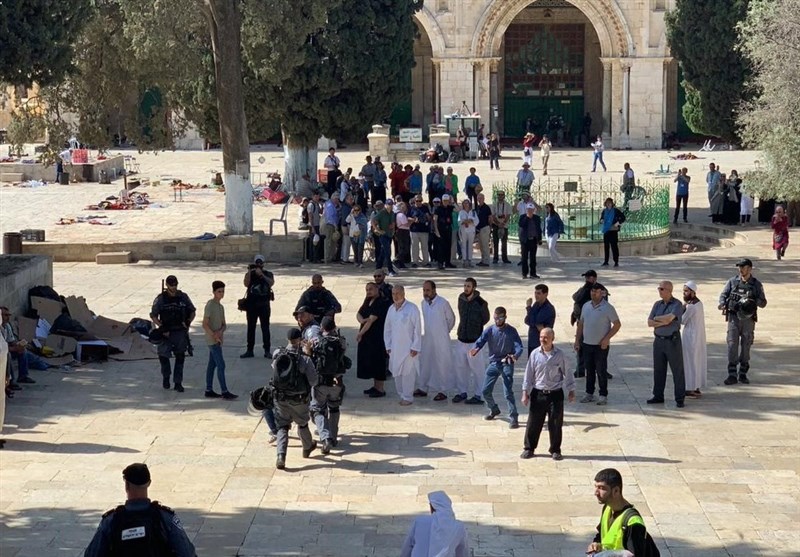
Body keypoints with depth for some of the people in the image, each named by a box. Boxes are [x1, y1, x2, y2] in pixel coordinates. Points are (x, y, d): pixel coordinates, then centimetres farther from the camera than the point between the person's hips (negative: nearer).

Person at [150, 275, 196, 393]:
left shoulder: (183, 297, 4)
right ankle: (166, 377, 24)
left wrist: (188, 322, -4)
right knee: (163, 355, -3)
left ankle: (178, 383, 9)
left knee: (180, 358, 1)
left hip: (181, 332, 1)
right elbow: (153, 316, -1)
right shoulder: (160, 299, -3)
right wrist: (161, 326, -13)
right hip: (166, 333, -1)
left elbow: (192, 311, 14)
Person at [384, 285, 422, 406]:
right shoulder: (391, 309, 8)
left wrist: (415, 347, -11)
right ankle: (402, 395, 21)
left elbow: (417, 329, -9)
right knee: (396, 372, 9)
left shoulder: (412, 309, -9)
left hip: (408, 347, -6)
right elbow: (387, 328, 15)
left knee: (408, 373, -3)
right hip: (395, 348, 6)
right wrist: (388, 345, 11)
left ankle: (408, 398, 6)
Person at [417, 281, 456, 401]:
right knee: (424, 363, 12)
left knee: (441, 364, 1)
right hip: (426, 339, 6)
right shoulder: (423, 303, 2)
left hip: (440, 340, -6)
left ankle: (443, 391, 8)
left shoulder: (443, 303, -15)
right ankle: (422, 388, 24)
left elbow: (451, 318, -1)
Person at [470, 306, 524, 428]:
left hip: (507, 364, -4)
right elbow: (481, 340, -15)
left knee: (508, 392, -13)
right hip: (493, 363, 4)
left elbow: (519, 346, -16)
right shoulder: (490, 330, 0)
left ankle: (513, 418, -7)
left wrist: (515, 356, -39)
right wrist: (475, 349, -39)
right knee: (486, 391, 7)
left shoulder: (511, 331, -7)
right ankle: (494, 410, 33)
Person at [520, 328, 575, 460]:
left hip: (556, 394, -1)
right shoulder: (535, 354, -3)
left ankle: (555, 450, 19)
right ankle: (529, 448, 19)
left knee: (555, 424, 5)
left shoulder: (559, 354, -4)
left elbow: (566, 373, 5)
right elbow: (529, 374, 3)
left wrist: (571, 391, 7)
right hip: (538, 393, 1)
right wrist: (525, 392, 0)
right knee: (533, 423, 4)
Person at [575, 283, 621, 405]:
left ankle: (603, 396, 6)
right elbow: (581, 324, 16)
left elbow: (617, 324, -8)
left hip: (601, 345, -5)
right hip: (587, 344, 5)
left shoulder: (607, 308, -9)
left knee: (601, 371, -1)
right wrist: (577, 340, 10)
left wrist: (606, 338, -15)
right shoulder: (586, 306, 9)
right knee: (589, 370, 11)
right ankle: (589, 394, 20)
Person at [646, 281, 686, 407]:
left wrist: (656, 318, -5)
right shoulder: (657, 304, 10)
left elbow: (669, 318, -22)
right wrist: (663, 322, -11)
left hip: (672, 341, -6)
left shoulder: (677, 304, -8)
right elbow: (649, 323, 4)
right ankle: (658, 396, 19)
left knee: (677, 370, -1)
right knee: (658, 370, 10)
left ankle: (679, 398, 2)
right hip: (658, 340, 6)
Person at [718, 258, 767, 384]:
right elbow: (723, 295, 4)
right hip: (734, 317, 0)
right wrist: (722, 304, -17)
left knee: (746, 346, 5)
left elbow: (763, 303, 3)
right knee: (732, 344, -7)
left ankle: (743, 374, 16)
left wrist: (753, 300, -17)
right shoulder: (732, 281, 5)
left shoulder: (756, 284, 4)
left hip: (748, 318, 0)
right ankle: (732, 375, -7)